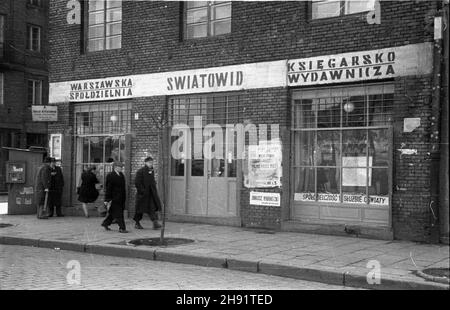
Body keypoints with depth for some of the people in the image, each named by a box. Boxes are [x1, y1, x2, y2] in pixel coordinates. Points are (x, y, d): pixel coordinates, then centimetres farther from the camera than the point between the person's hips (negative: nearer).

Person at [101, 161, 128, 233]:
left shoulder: (121, 175, 13)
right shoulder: (110, 176, -9)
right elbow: (108, 188, -11)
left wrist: (124, 197, 17)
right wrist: (107, 199, -13)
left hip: (121, 198, 8)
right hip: (114, 197, -8)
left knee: (113, 212, 13)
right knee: (118, 213, -5)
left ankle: (105, 223, 30)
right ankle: (122, 228, -3)